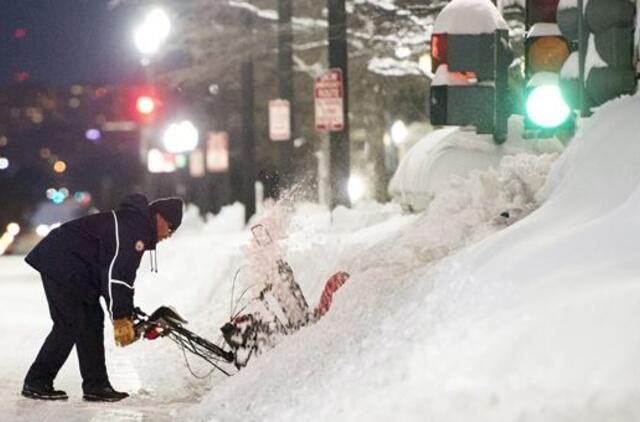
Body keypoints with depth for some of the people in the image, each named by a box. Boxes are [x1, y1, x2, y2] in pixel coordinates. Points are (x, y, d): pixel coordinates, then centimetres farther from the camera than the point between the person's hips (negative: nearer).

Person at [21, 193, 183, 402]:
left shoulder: (138, 227, 14)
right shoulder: (133, 227, -21)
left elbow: (125, 275, 17)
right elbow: (115, 274, -25)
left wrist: (127, 315, 10)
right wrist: (120, 317, -21)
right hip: (60, 265, -11)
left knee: (92, 321, 8)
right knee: (70, 325, -11)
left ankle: (96, 385, 10)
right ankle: (36, 383, -4)